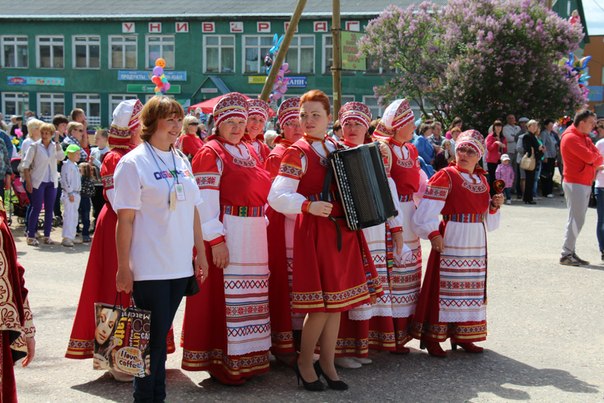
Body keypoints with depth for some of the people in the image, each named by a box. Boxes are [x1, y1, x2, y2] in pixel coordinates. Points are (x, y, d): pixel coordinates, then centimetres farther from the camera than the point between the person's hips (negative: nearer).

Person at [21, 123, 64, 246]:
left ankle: (47, 236, 15)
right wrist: (28, 181, -11)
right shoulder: (35, 146, -3)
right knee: (36, 208, -4)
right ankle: (31, 236, 1)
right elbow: (26, 164, -4)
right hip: (38, 181, -4)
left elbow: (61, 157, -13)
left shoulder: (55, 146, 7)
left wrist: (57, 141, -15)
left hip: (52, 182, 4)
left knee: (49, 209, 7)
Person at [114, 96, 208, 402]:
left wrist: (200, 252, 12)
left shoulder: (182, 162, 11)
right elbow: (125, 219, -11)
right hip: (149, 268, -6)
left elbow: (193, 211, 16)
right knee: (152, 337, -1)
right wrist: (124, 267, -13)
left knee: (161, 335, 13)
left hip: (179, 265, 6)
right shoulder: (133, 163, -8)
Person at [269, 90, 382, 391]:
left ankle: (327, 363, 22)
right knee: (322, 304, -7)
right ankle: (304, 362, 13)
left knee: (338, 302, 10)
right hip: (315, 233, -6)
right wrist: (308, 205, -30)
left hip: (344, 230, 6)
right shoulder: (298, 152, -8)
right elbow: (276, 196, -17)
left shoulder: (337, 148, 11)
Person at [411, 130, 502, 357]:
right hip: (450, 239, -7)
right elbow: (427, 209, -15)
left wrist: (494, 206, 1)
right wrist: (433, 234, -22)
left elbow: (487, 221, 19)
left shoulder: (482, 180, 13)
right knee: (445, 285, -5)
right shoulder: (446, 176, -7)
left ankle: (461, 335, 21)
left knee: (470, 287, 10)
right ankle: (432, 337, 2)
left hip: (476, 242, 7)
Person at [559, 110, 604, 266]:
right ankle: (566, 255, -8)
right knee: (576, 220, -11)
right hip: (575, 183, -10)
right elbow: (589, 157, -21)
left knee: (577, 220, 10)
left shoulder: (584, 137, 18)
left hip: (585, 183, 10)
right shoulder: (571, 137, -14)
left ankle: (570, 252, 14)